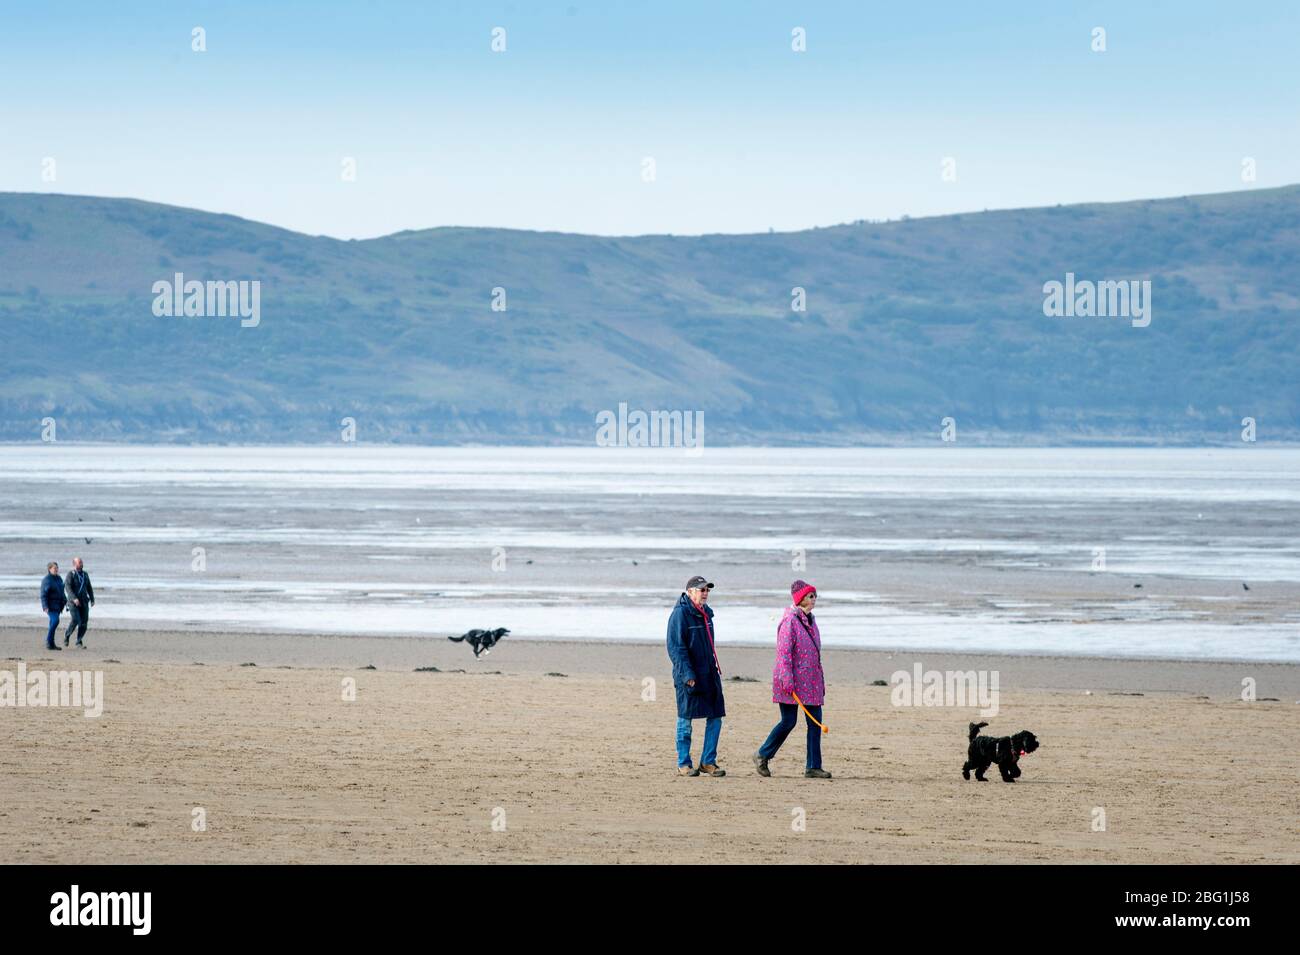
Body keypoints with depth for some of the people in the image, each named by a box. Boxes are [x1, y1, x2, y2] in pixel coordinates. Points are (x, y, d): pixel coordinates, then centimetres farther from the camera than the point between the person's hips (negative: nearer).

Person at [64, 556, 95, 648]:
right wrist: (74, 598, -27)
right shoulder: (71, 574, -5)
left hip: (84, 602, 5)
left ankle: (79, 642, 5)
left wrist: (92, 599, 5)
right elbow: (68, 587, -15)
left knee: (84, 622, -3)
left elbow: (89, 588, 17)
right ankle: (67, 635, 10)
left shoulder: (85, 574, 12)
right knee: (75, 620, -16)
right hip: (73, 602, -5)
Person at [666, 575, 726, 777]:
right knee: (685, 720, 1)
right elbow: (675, 647, -16)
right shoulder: (680, 613, -12)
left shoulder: (706, 613, 13)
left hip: (709, 674, 7)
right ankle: (683, 765, 8)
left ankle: (708, 762, 13)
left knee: (715, 717, 4)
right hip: (688, 675, -7)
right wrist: (687, 674, -21)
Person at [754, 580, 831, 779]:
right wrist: (787, 680, -22)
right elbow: (784, 652, -16)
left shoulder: (810, 620, 15)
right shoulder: (790, 621, -11)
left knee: (815, 721, 2)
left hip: (811, 680, 8)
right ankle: (762, 756, 13)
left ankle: (813, 766, 4)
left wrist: (821, 681, 20)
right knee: (788, 721, -5)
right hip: (792, 680, -8)